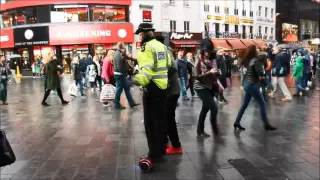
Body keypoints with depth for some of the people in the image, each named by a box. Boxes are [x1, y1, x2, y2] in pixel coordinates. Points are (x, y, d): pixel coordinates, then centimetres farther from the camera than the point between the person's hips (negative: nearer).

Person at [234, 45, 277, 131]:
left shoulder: (247, 60, 8)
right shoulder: (255, 60, -16)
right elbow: (260, 73, -19)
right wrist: (263, 76, 4)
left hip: (247, 84, 9)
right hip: (252, 85, -9)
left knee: (244, 104, 14)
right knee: (262, 104, 0)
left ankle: (237, 122, 16)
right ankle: (266, 125, 5)